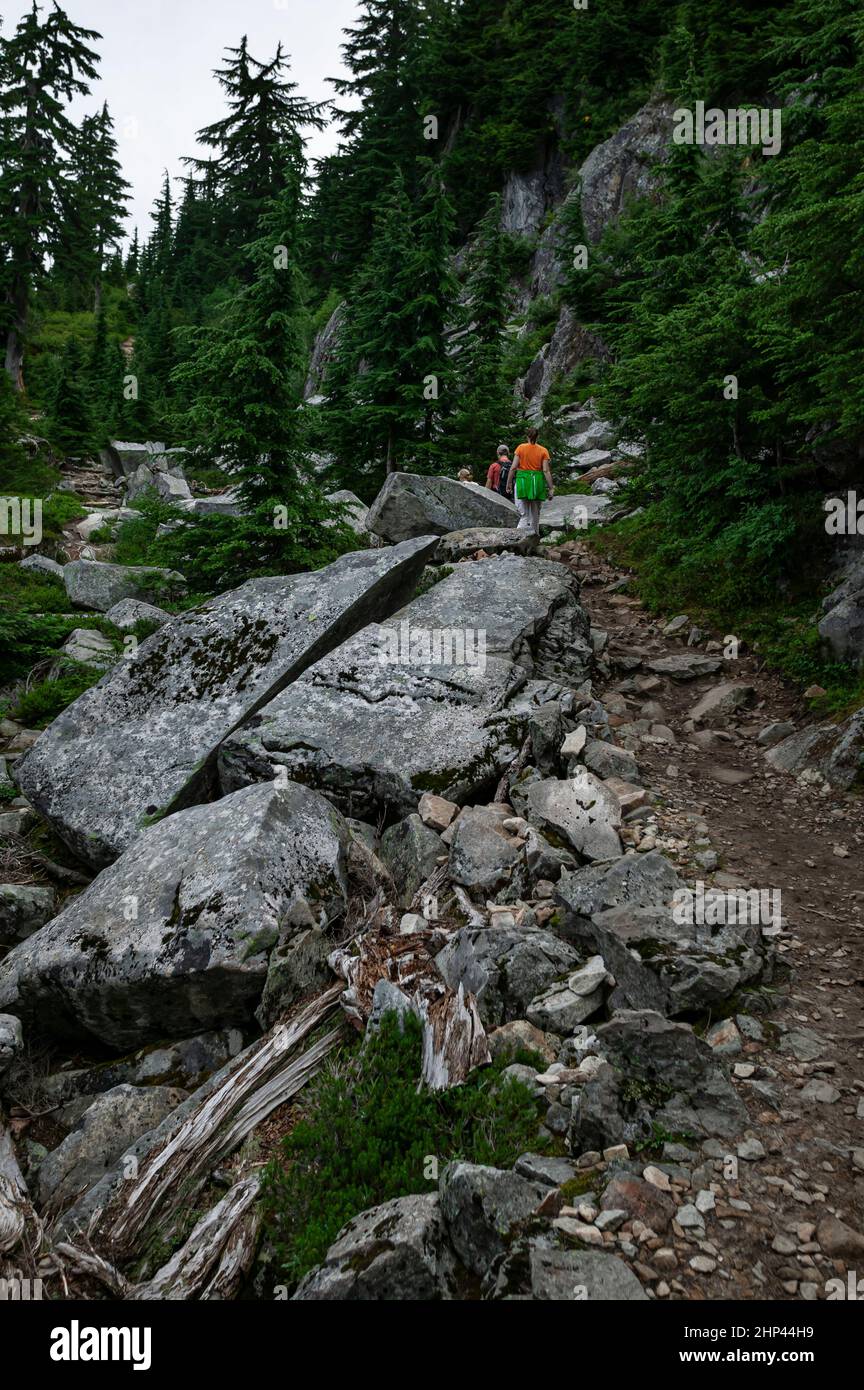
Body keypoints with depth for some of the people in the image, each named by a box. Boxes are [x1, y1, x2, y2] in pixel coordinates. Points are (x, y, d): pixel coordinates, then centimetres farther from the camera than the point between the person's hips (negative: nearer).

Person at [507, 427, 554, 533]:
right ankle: (535, 533, 19)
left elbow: (513, 467, -4)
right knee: (535, 512, 13)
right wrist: (551, 488, -1)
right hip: (537, 481, 1)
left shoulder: (521, 448, 2)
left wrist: (509, 483, 2)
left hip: (522, 480, -1)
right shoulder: (543, 451, 3)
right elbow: (546, 471, -3)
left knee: (523, 512, -2)